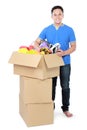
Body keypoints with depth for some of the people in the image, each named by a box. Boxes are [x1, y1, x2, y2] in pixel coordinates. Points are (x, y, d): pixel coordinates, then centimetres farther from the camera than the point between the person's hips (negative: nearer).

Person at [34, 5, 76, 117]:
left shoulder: (69, 30, -3)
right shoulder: (46, 30, 1)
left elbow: (73, 47, -2)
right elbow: (36, 42, 0)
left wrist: (64, 53, -21)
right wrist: (39, 49, -23)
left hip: (65, 63, -1)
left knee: (65, 86, 6)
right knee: (51, 86, 11)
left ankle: (65, 108, 20)